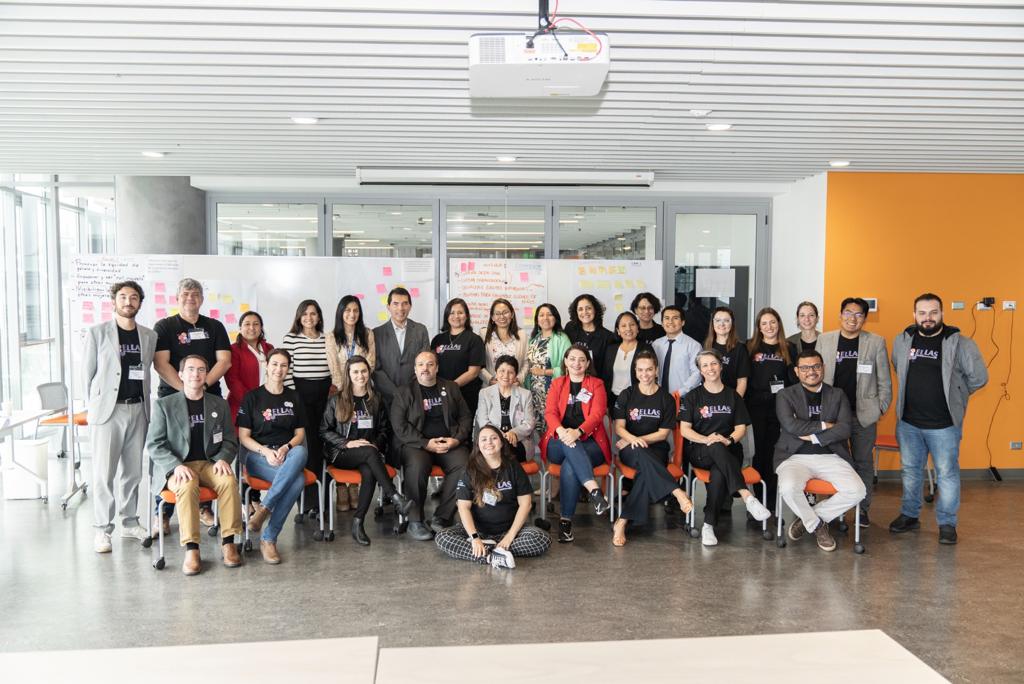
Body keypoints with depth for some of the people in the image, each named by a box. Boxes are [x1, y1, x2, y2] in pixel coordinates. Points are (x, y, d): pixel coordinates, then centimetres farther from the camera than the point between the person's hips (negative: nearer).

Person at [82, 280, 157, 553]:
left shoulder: (149, 336, 9)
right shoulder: (97, 333, -1)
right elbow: (87, 373, 3)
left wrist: (145, 405, 7)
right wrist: (95, 406, 3)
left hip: (138, 410, 4)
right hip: (107, 411, -3)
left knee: (133, 472, 10)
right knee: (104, 473, -1)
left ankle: (129, 523, 21)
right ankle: (102, 529, 8)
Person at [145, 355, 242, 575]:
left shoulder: (219, 405, 13)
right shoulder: (164, 405, 5)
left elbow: (230, 441, 14)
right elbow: (153, 445, 0)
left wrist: (223, 459, -9)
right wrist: (177, 466, -17)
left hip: (209, 463, 2)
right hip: (175, 467, -2)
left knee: (229, 481, -30)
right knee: (188, 486, -36)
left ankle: (228, 542, -20)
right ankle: (191, 549, -30)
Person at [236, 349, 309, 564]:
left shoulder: (294, 398, 15)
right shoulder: (252, 397, 5)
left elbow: (300, 434, 12)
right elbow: (243, 437, 2)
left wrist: (286, 448, -10)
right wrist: (265, 451, -16)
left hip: (289, 453, 3)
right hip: (257, 454, -3)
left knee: (300, 452, -38)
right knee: (297, 480, -35)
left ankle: (265, 518, -32)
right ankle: (268, 540, -25)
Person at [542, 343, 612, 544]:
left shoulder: (596, 384, 13)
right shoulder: (557, 384, 18)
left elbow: (597, 414, -4)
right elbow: (550, 412, 1)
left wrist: (578, 432, -24)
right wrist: (561, 431, -22)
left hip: (590, 442, -1)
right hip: (559, 444, 1)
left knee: (570, 467, -33)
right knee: (569, 446, -36)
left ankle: (566, 521, -31)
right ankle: (594, 490, -49)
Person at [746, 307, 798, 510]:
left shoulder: (789, 349, 9)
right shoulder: (750, 347, 6)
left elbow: (794, 379, 9)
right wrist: (743, 406, -1)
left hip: (780, 407, 1)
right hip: (757, 406, -1)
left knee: (775, 452, 2)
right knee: (760, 451, 1)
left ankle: (772, 501, 8)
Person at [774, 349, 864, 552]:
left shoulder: (837, 395, 14)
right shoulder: (785, 395, 8)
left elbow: (845, 429, -1)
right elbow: (790, 425, -10)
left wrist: (813, 436, -10)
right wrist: (823, 425, -5)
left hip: (830, 456, 3)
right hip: (796, 456, -2)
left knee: (857, 491, -23)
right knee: (788, 488, -34)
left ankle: (807, 518, 1)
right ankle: (817, 524, -1)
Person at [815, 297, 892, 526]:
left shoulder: (876, 342, 1)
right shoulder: (824, 340, 3)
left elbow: (884, 380, 5)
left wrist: (881, 408, 0)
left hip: (864, 414, 0)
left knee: (863, 463, 7)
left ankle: (863, 509, 17)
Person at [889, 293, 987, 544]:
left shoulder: (960, 343, -9)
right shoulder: (902, 341, 2)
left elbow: (979, 377, -1)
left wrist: (953, 395, 6)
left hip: (944, 423, -3)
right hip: (908, 422, 4)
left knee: (947, 474, 5)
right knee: (910, 470, 15)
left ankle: (947, 523, 20)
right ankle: (909, 515, 30)